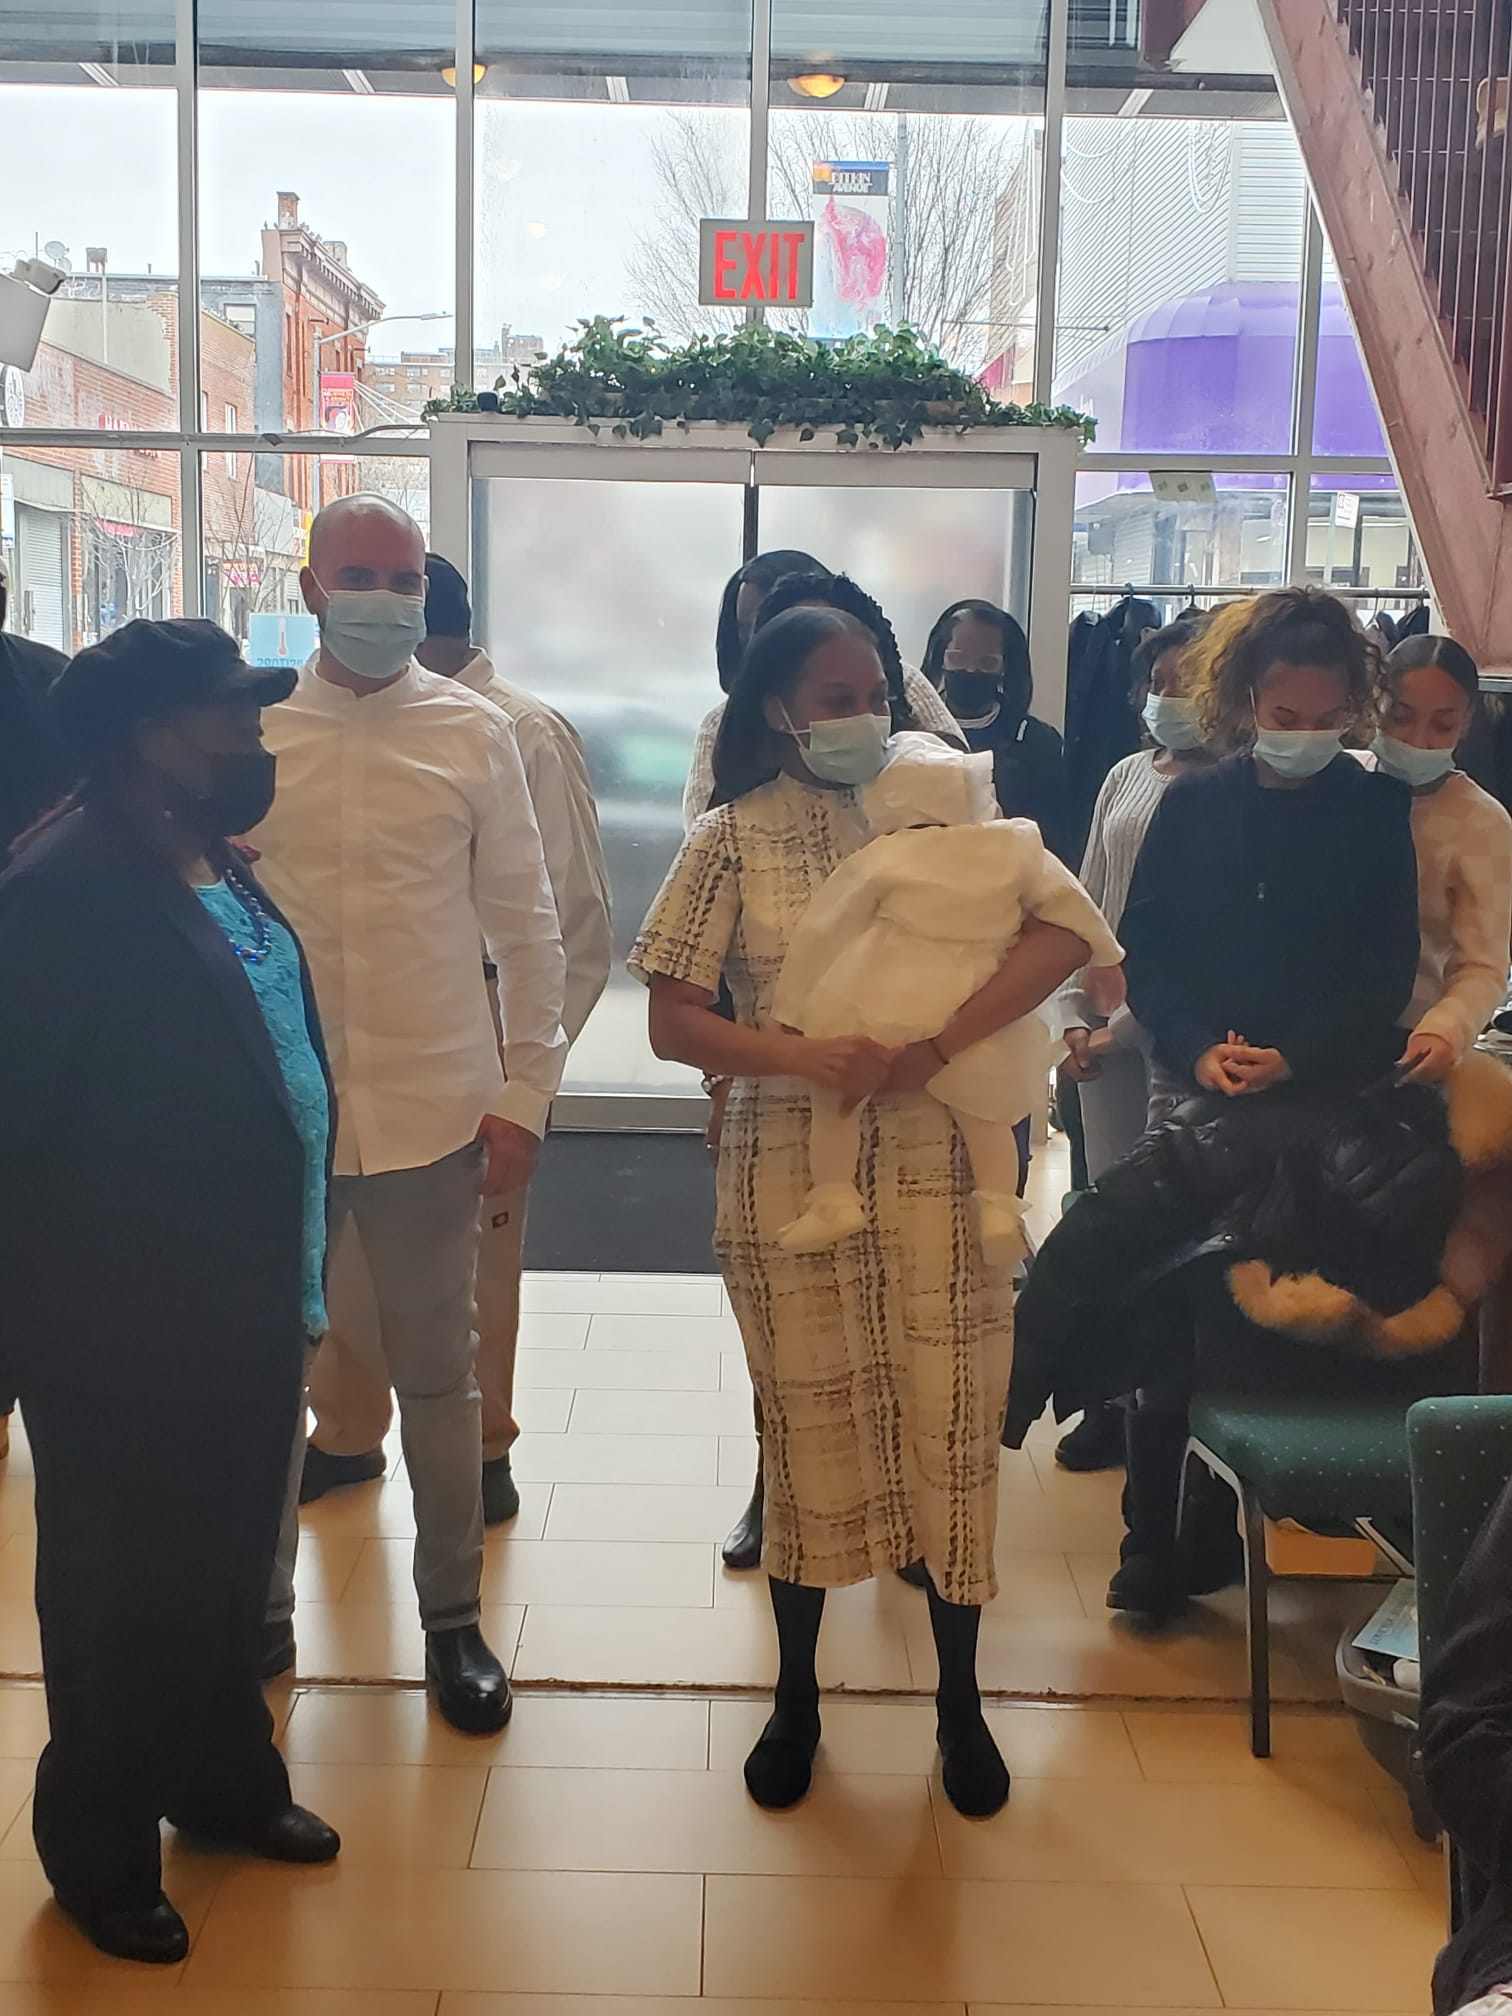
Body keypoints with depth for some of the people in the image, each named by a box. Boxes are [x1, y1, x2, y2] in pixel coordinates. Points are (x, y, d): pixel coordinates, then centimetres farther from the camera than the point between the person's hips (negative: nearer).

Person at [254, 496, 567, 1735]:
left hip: (432, 1109, -1)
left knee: (436, 1372, 11)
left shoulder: (475, 734, -1)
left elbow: (527, 928, 1)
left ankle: (453, 1619, 26)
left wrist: (526, 1098, -3)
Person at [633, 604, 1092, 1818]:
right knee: (809, 1427, 11)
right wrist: (812, 1060, -21)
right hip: (789, 1177, 0)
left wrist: (933, 1050, -22)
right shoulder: (734, 840, -2)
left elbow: (1066, 933, -13)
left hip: (934, 1169, 1)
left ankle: (961, 1703, 25)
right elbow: (673, 1022, -5)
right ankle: (797, 1696, 29)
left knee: (949, 1426, 7)